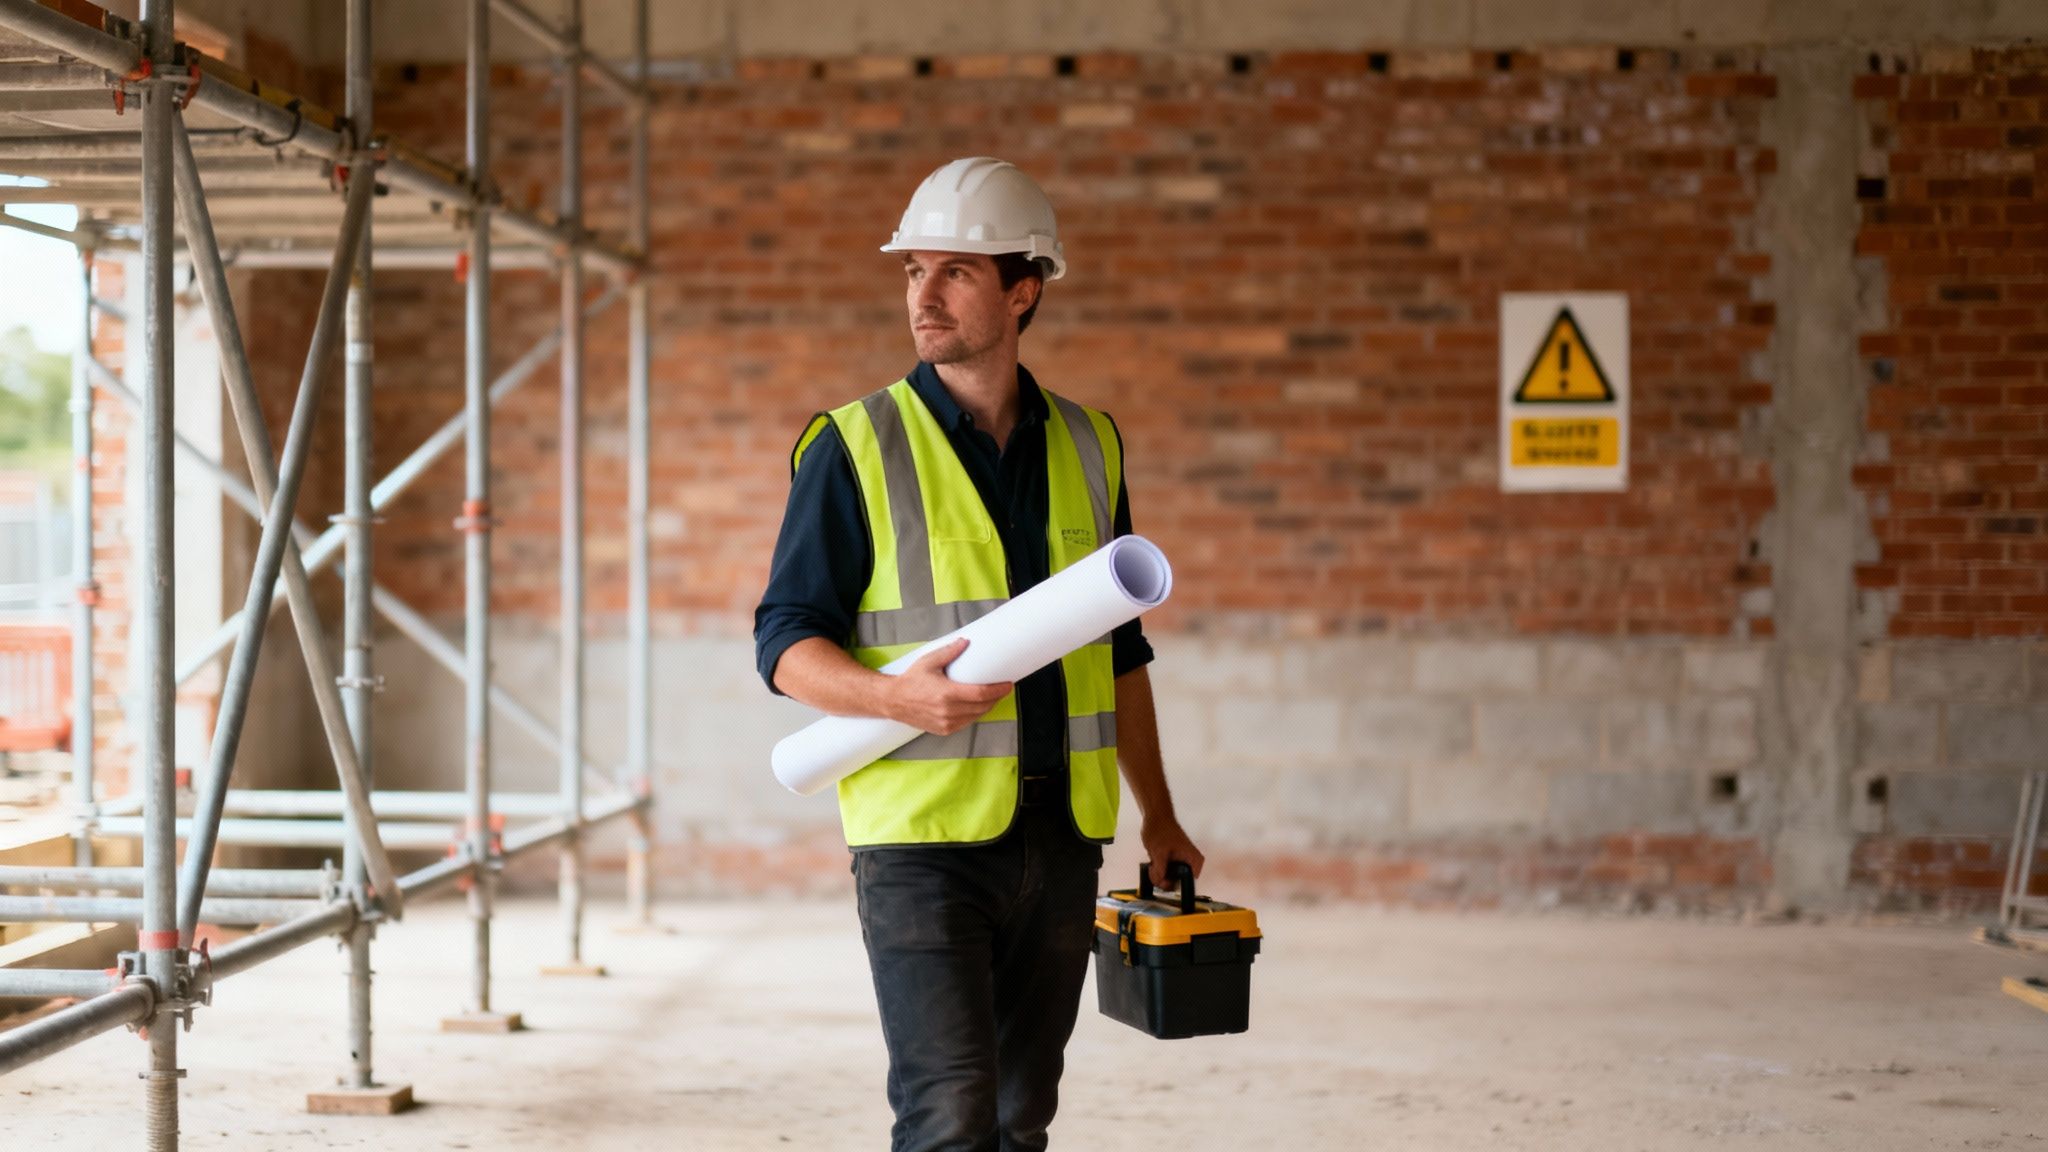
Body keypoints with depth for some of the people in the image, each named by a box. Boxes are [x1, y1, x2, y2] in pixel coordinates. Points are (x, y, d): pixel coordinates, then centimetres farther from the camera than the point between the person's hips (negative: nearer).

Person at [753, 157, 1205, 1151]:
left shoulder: (1086, 446, 10)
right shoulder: (856, 447, -3)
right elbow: (787, 641, -5)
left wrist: (1158, 815, 19)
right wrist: (899, 696, -24)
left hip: (1060, 839, 5)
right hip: (924, 835, -5)